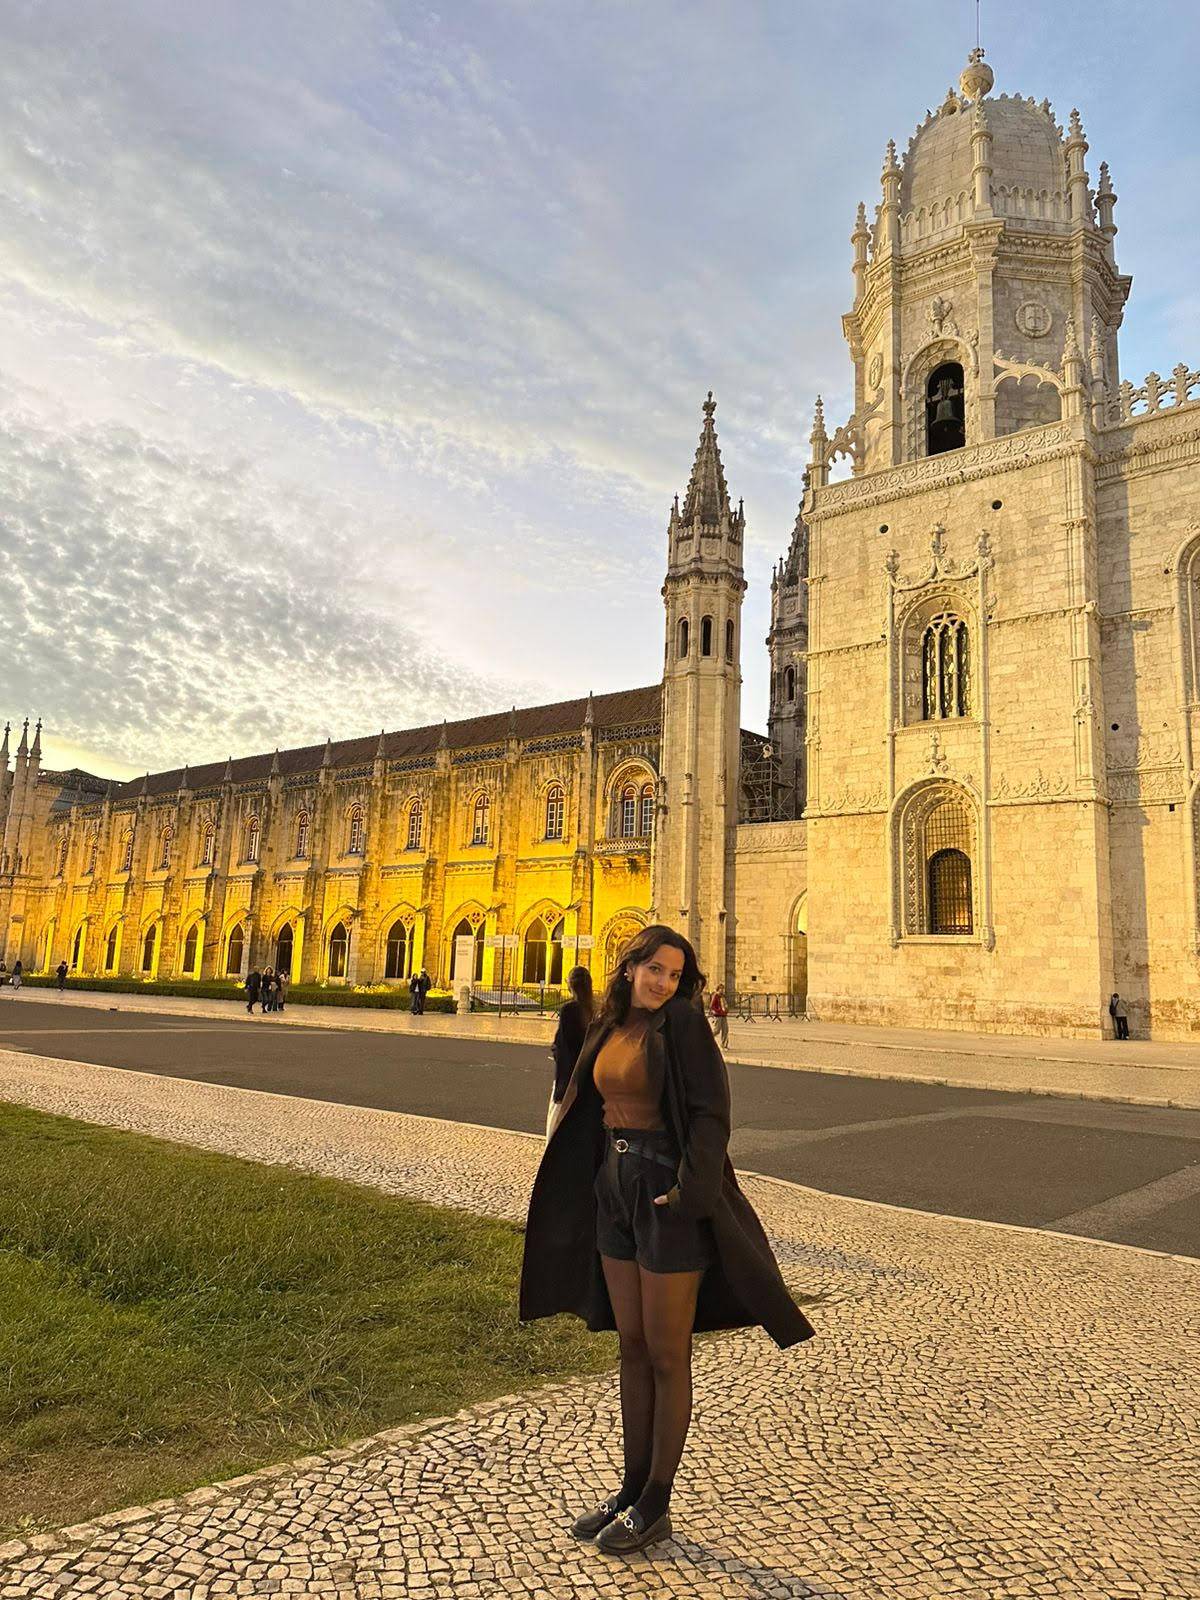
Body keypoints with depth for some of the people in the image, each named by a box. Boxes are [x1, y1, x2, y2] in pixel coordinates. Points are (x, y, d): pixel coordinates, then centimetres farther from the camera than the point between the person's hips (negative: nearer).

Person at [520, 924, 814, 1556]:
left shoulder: (682, 1023, -13)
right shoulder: (610, 1027, 8)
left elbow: (710, 1114, -17)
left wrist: (687, 1191, -23)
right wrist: (594, 1184, 13)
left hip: (668, 1197, -7)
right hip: (614, 1190, 7)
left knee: (665, 1355, 6)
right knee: (632, 1347, 17)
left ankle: (655, 1507, 21)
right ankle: (633, 1486, 31)